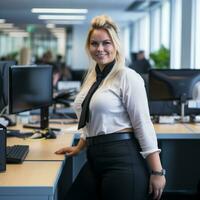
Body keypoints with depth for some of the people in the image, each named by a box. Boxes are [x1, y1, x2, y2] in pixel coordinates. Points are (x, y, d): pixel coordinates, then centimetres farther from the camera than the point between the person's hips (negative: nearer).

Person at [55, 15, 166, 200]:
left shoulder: (127, 77, -10)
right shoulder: (92, 77, 15)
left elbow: (143, 125, -14)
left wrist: (157, 172, -16)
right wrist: (79, 147, 27)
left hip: (123, 161, -8)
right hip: (95, 160, 8)